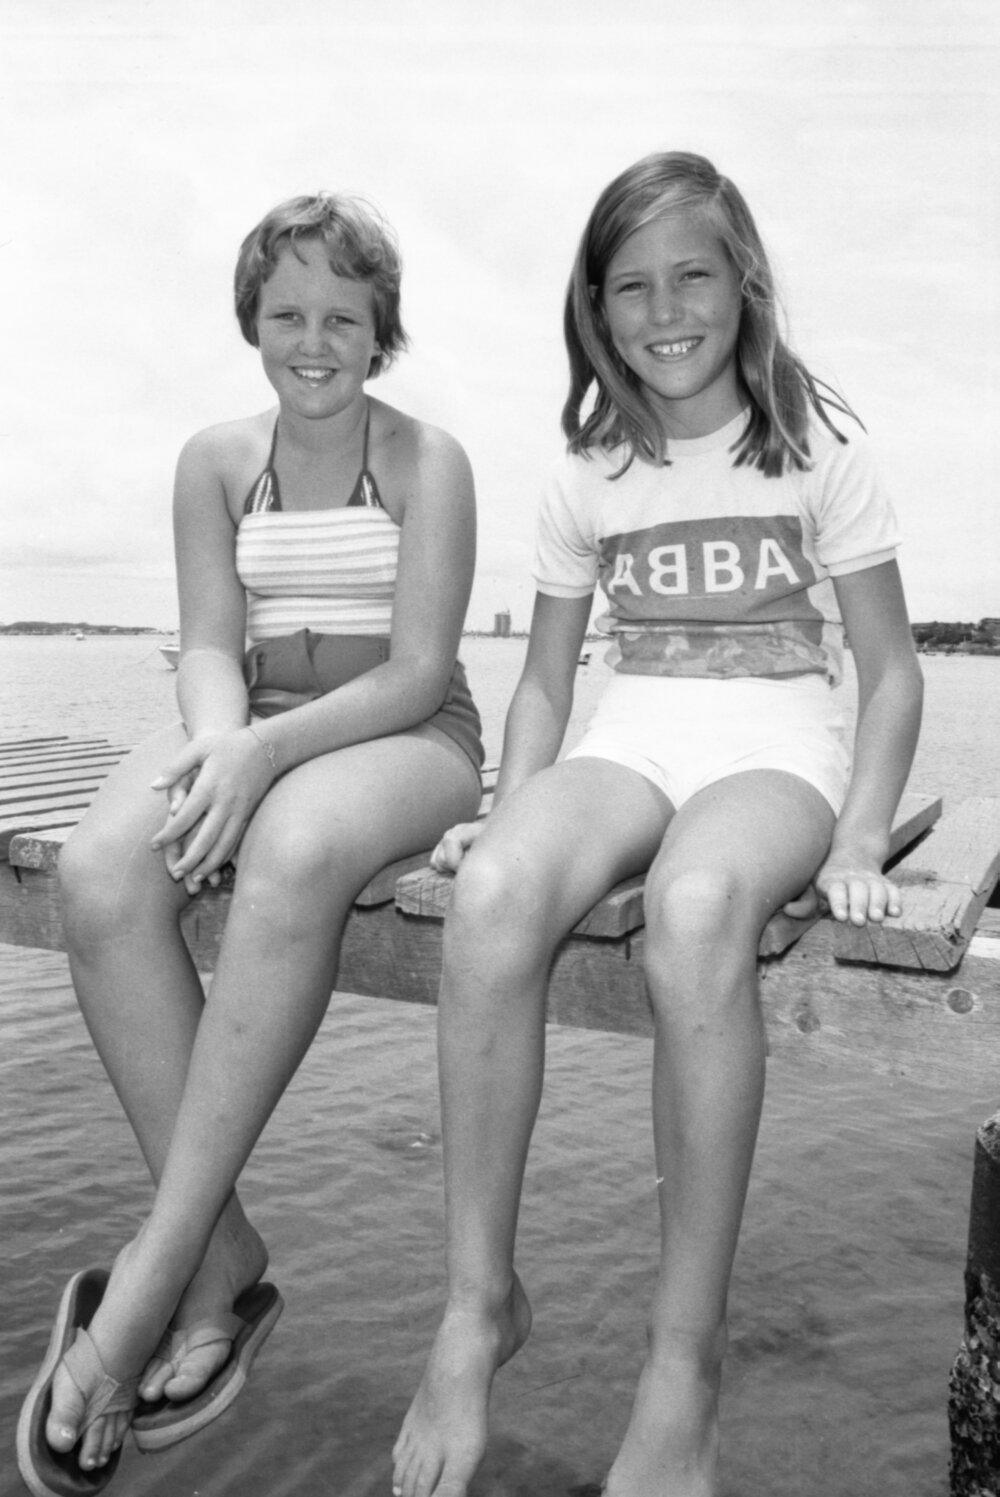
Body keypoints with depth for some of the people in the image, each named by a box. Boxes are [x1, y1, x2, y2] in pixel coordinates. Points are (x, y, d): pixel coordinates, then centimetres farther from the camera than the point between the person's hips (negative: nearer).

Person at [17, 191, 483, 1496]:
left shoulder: (427, 461, 1)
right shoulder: (217, 462, 12)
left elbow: (418, 671, -9)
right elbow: (209, 647, 4)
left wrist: (271, 748, -25)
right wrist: (220, 744, -20)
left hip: (404, 737, -3)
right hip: (248, 731, 4)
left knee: (294, 855, -39)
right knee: (99, 875, -29)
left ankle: (154, 1277, -29)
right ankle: (227, 1264, -20)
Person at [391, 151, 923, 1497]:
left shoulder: (819, 448, 5)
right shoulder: (587, 477, 12)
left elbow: (890, 670, 4)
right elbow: (545, 680, 15)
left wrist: (860, 840, -10)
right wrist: (512, 805, -4)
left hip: (775, 743, -2)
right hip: (628, 741, 3)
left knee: (695, 910, -39)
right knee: (492, 893, -33)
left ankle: (687, 1360, -24)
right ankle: (479, 1304, -18)